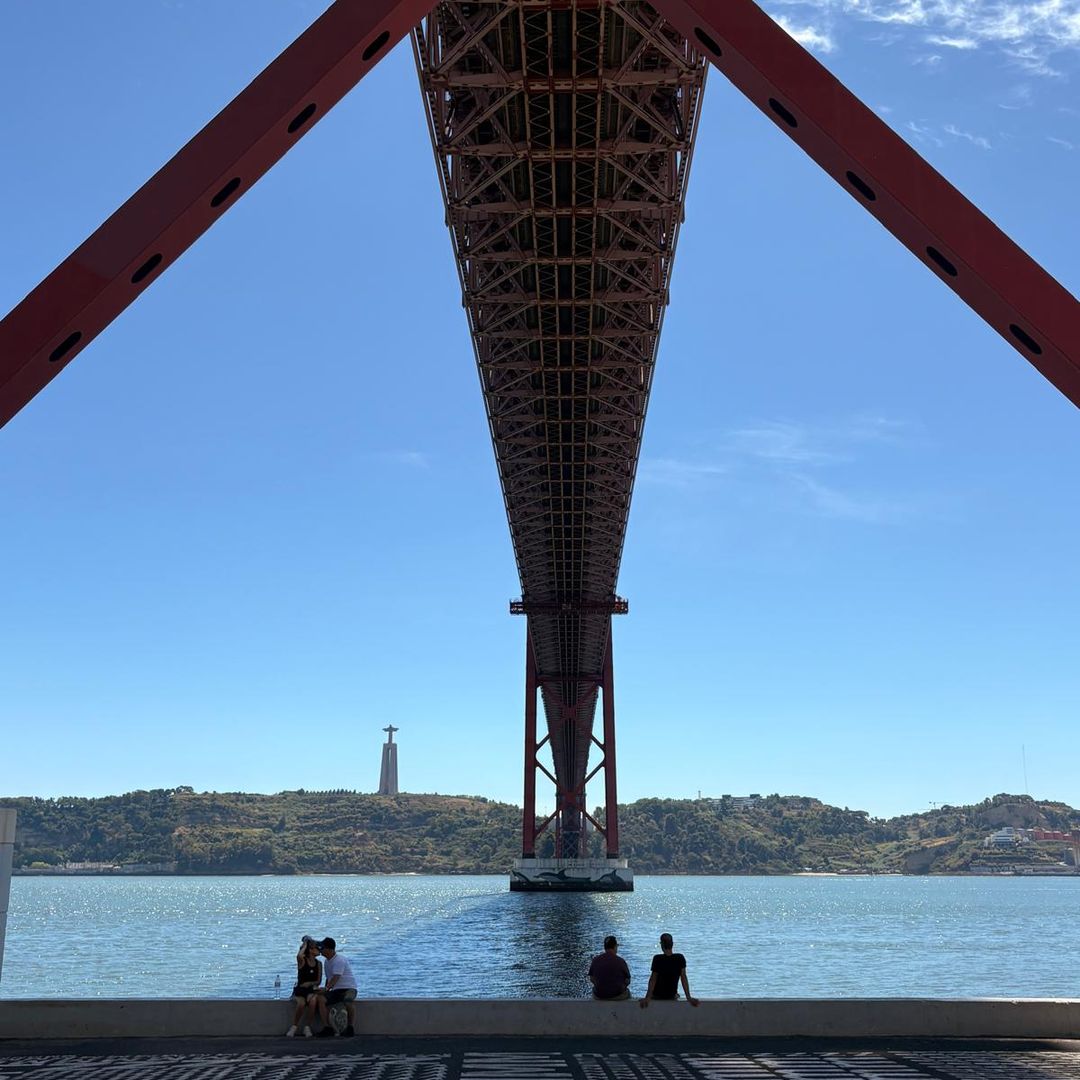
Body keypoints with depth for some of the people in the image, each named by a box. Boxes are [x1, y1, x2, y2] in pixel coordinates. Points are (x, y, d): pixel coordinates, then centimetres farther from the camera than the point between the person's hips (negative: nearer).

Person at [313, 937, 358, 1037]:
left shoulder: (339, 960, -13)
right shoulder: (327, 962, 15)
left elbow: (335, 978, -25)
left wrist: (326, 988, -37)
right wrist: (325, 990, 6)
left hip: (349, 988, -7)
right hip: (335, 990, 7)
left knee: (348, 1001, -39)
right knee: (320, 999, -20)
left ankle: (351, 1027, -21)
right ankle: (327, 1027, -18)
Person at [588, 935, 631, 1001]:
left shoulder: (595, 960, -7)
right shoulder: (620, 961, -14)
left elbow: (591, 979, 2)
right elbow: (627, 981, -6)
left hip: (599, 996, 1)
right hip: (618, 996, -1)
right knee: (627, 991, 30)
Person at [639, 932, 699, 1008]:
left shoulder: (657, 959, -20)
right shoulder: (680, 958, -11)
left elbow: (653, 979, -17)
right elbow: (683, 978, -9)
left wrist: (647, 997, -13)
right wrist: (688, 997, -5)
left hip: (657, 996, -3)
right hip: (672, 997, 3)